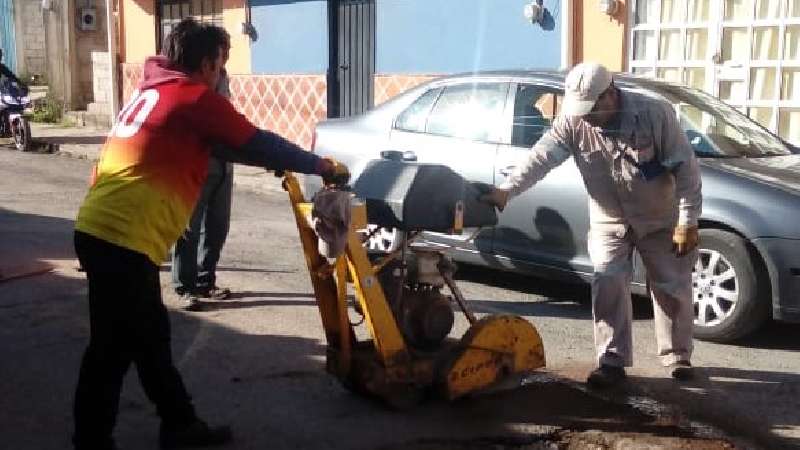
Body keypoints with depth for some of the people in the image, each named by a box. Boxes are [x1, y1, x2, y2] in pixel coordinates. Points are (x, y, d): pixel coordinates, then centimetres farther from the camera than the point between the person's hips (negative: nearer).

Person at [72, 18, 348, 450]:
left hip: (100, 229, 9)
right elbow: (257, 144, -2)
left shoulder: (152, 90, 21)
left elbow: (213, 145, 29)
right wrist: (320, 165, 11)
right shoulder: (195, 96, -6)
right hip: (122, 239, -9)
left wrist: (282, 161, 30)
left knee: (150, 336, 17)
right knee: (113, 349, 1)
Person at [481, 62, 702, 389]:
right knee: (608, 287, -8)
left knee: (672, 288, 7)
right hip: (610, 222, 2)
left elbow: (685, 169, -18)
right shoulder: (572, 122, -15)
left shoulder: (654, 113, -22)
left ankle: (677, 356, 26)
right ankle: (612, 361, 3)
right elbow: (541, 157, -24)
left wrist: (688, 222, -18)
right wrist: (507, 189, -39)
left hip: (661, 220, -2)